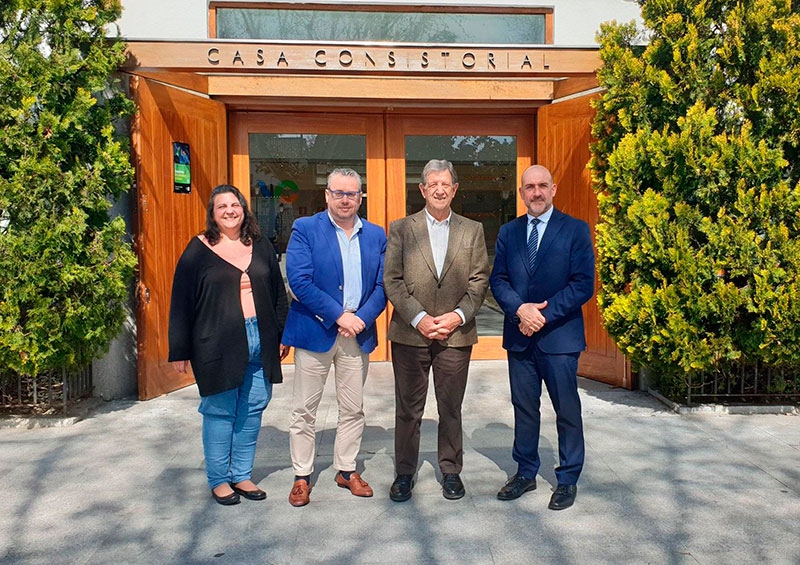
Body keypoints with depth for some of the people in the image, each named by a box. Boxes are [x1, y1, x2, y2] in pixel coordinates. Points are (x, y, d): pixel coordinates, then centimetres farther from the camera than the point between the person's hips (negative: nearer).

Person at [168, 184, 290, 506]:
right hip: (218, 345, -4)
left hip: (260, 344, 4)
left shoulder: (261, 248, 10)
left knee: (253, 411, 9)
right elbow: (181, 301, -1)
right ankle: (218, 479, 21)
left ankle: (242, 475, 24)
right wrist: (180, 350, -4)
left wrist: (283, 335, 10)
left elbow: (278, 294, 15)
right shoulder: (199, 249, 0)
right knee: (220, 412, 5)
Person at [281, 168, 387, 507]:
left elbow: (382, 284, 3)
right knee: (304, 410, 7)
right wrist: (338, 316, -16)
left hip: (358, 334, 3)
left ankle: (346, 470, 30)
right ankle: (302, 476, 22)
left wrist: (362, 319, -12)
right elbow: (299, 281, -13)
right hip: (315, 332, -3)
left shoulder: (376, 235, 8)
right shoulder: (305, 229, -4)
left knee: (353, 410, 13)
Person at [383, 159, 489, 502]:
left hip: (456, 334, 1)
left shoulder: (473, 230, 8)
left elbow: (480, 280, 5)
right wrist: (419, 318, -12)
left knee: (451, 409, 11)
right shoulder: (400, 229, 4)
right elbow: (392, 281, -2)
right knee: (408, 409, 8)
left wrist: (458, 315, -9)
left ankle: (451, 471, 28)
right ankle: (404, 473, 24)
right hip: (410, 333, -1)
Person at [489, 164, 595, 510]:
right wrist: (520, 309, -14)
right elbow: (498, 279, 4)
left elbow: (583, 285, -9)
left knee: (567, 411, 7)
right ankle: (525, 473, 29)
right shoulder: (508, 232, 9)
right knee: (523, 408, 13)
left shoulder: (575, 230, -3)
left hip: (559, 336, -3)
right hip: (519, 336, 4)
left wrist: (543, 315, -16)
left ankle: (568, 479, 24)